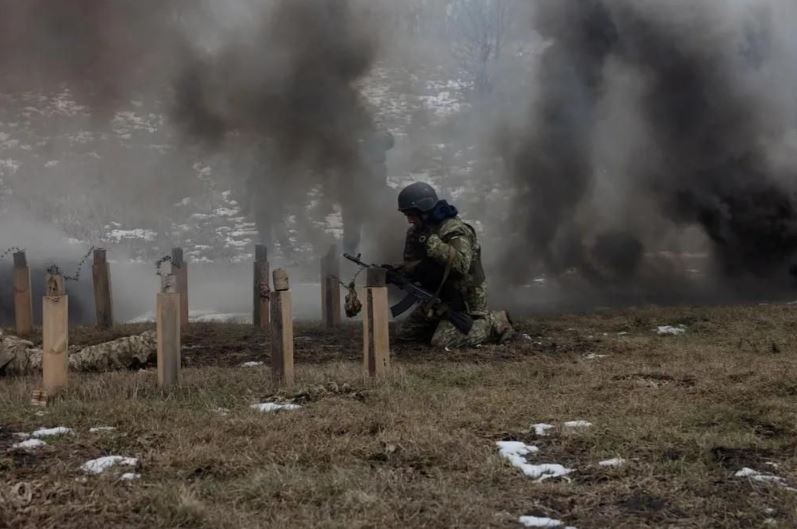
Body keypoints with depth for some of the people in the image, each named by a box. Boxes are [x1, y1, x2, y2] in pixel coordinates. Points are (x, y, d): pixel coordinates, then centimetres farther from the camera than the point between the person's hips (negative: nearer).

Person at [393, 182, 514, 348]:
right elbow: (412, 265, 5)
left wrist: (432, 242, -38)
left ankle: (495, 323, -3)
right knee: (405, 334, 5)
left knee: (442, 341, -22)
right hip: (439, 298, 8)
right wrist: (397, 272, -18)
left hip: (464, 299, -8)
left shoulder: (453, 230, -23)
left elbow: (461, 264, -38)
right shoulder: (417, 232, 4)